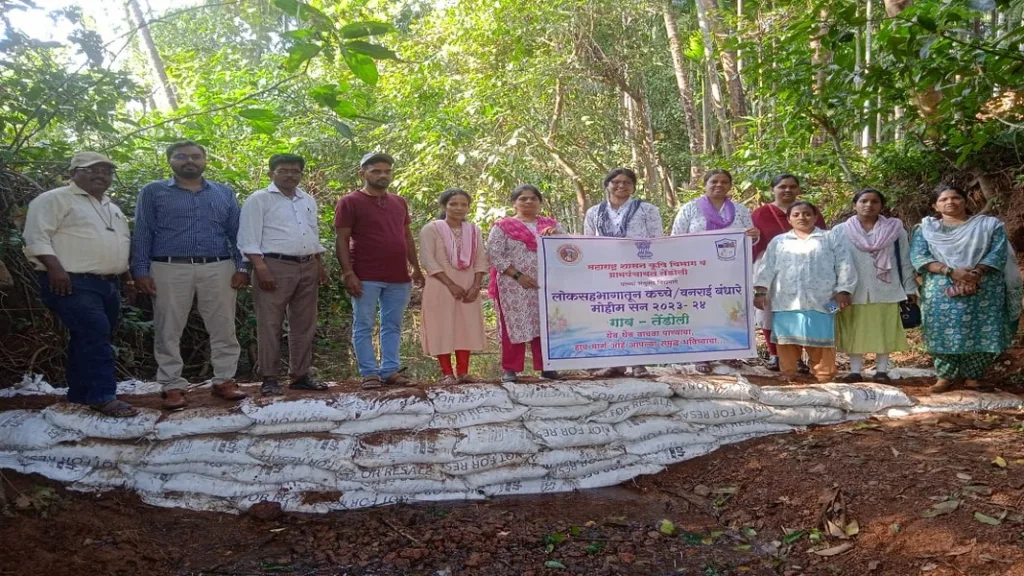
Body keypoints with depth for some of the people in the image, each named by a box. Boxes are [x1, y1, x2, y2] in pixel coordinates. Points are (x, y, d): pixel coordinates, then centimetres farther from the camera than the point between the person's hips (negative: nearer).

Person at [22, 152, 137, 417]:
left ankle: (80, 394, 18)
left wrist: (126, 277, 22)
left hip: (108, 285, 9)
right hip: (73, 282, -8)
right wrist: (54, 267, -23)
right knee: (95, 335, -17)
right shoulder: (55, 199, -3)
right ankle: (102, 396, -15)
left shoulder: (112, 208, 22)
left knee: (92, 339, 10)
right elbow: (37, 235, -12)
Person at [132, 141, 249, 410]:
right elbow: (142, 234, 3)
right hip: (170, 270, -1)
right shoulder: (152, 192, 7)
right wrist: (140, 271, -5)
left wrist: (242, 267, 2)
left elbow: (236, 233, 11)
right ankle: (173, 387, 10)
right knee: (168, 332, 2)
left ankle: (224, 381, 13)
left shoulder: (225, 193, 13)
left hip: (218, 269, 2)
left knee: (224, 329, 3)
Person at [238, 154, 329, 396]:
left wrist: (320, 266, 16)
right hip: (275, 266, -6)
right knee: (270, 325, -4)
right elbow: (249, 239, -9)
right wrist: (261, 268, -18)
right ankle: (269, 378, 2)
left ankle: (300, 375, 16)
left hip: (307, 267, 6)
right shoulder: (259, 200, -2)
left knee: (304, 325, 8)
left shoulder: (308, 201, 18)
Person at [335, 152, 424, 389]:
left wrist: (416, 268, 14)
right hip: (366, 278, -5)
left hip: (399, 277, 5)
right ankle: (369, 373, 5)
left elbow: (408, 237, 20)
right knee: (363, 327, 0)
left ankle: (390, 370, 14)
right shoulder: (350, 202, -1)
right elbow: (342, 241, -6)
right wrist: (348, 273, -14)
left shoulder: (399, 202, 16)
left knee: (393, 326, 8)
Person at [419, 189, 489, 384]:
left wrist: (476, 285, -8)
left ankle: (463, 372, 8)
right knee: (442, 328, -4)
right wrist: (451, 284, -17)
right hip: (441, 287, -4)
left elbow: (481, 260, 6)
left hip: (468, 287, 4)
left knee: (466, 327, 3)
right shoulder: (431, 229, -3)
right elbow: (429, 262, -10)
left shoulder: (474, 231, 10)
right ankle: (447, 373, 0)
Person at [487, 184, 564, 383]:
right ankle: (510, 369, 5)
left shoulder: (551, 224, 13)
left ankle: (546, 366, 14)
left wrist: (556, 235, -11)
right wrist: (517, 275, -14)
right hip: (513, 286, -3)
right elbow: (494, 255, -7)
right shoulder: (503, 226, 1)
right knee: (514, 324, -2)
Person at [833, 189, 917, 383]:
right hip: (854, 292, 0)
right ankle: (855, 370, 13)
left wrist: (910, 289, 4)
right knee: (854, 333, 5)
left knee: (884, 332, 5)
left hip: (885, 291, 0)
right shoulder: (840, 231, 4)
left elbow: (905, 260, 6)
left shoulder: (895, 229, 5)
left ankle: (882, 370, 14)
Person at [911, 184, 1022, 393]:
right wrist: (951, 272, -18)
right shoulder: (925, 228, 8)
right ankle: (944, 376, 5)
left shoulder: (991, 224, 9)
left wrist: (976, 273, -21)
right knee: (944, 333, -4)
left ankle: (973, 378, 6)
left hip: (984, 291, 0)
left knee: (981, 333, -4)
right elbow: (918, 257, -5)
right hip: (941, 291, 0)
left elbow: (998, 253, -3)